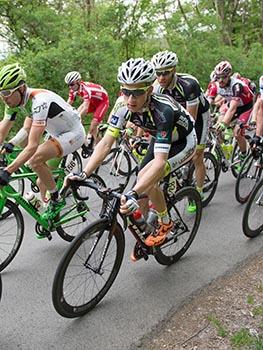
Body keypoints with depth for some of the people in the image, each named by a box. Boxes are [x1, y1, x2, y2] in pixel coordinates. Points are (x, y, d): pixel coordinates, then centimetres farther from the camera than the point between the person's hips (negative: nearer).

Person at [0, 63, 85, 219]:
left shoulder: (39, 101, -35)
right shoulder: (14, 102, -9)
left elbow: (32, 146, -40)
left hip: (73, 133, -9)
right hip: (58, 133, 9)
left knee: (35, 159, -25)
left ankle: (56, 200, -7)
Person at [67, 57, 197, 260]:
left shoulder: (163, 110, -41)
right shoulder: (123, 105, -24)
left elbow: (160, 161, -48)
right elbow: (106, 143, -25)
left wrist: (133, 194, -59)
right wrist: (83, 174, -38)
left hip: (183, 142, -6)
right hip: (160, 138, 6)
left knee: (147, 179, -25)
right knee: (142, 182, -1)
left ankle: (165, 224, 0)